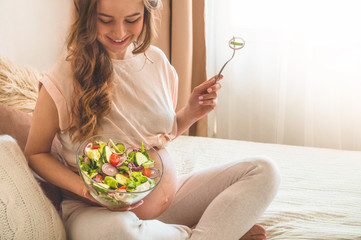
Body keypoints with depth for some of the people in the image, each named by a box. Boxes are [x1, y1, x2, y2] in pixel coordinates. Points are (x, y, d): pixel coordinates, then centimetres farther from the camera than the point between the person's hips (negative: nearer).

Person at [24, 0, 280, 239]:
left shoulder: (157, 61, 3)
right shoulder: (61, 80, -14)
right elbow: (36, 153, -3)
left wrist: (190, 113, -3)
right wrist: (82, 187, -19)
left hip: (168, 195, 5)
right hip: (100, 209, -4)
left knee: (263, 170, -5)